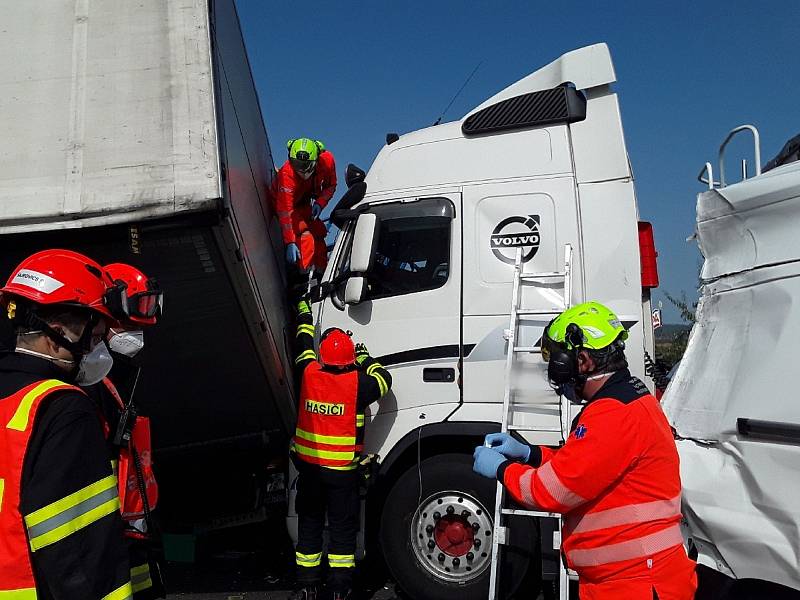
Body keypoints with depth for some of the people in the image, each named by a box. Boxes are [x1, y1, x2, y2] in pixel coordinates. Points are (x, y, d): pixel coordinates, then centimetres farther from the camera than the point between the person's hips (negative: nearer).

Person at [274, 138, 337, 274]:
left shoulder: (326, 160, -26)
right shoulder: (286, 175, -39)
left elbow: (330, 185, -5)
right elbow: (285, 211, -39)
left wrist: (320, 203, -23)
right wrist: (290, 243, -43)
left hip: (305, 204, 5)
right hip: (286, 203, -5)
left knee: (319, 234, 3)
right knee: (305, 234, -24)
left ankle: (322, 272, 15)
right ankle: (306, 273, -22)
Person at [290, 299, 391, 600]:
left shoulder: (309, 374, -6)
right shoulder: (358, 383, -15)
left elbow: (304, 342, 11)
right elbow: (384, 379, 3)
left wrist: (303, 309, 26)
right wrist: (364, 357, 15)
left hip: (308, 465, 3)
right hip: (343, 470, -3)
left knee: (309, 525, 15)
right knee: (343, 529, 8)